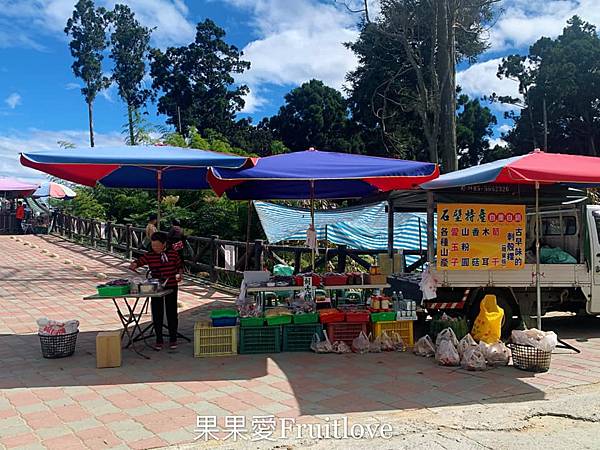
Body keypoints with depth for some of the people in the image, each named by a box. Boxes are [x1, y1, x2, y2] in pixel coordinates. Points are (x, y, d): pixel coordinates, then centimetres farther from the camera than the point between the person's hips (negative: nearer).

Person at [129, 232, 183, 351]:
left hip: (171, 287, -1)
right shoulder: (149, 256, -3)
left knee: (172, 313, 7)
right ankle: (159, 340, 18)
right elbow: (137, 263, -6)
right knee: (157, 314, 5)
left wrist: (179, 274, -8)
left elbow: (179, 266, 9)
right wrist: (133, 266, -27)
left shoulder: (173, 253, -3)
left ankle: (173, 339, 21)